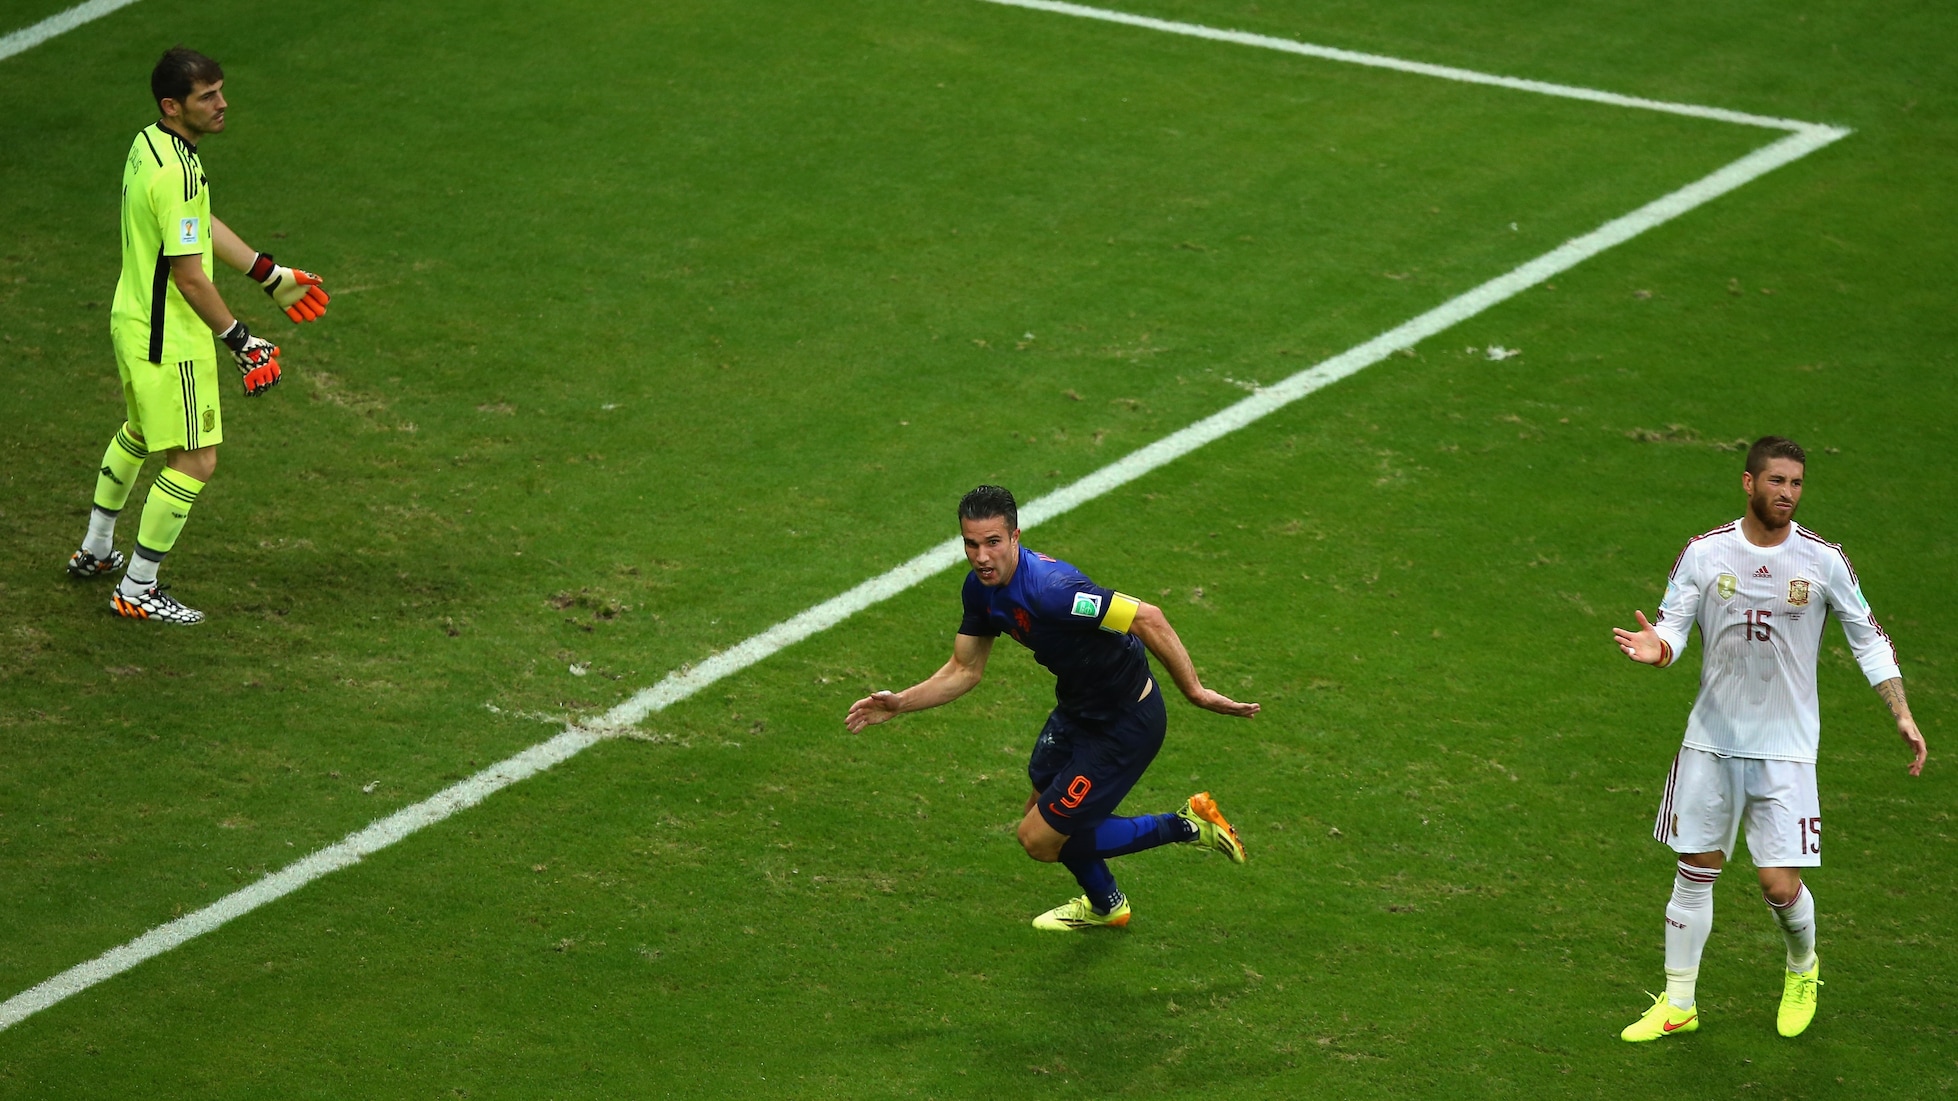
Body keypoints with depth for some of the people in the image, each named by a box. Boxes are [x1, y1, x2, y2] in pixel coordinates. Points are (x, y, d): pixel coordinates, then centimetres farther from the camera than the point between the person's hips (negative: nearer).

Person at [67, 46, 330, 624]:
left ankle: (94, 552, 47)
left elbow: (202, 225, 17)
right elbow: (188, 276, -26)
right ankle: (137, 591, 7)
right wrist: (241, 342, -18)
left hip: (132, 319, 11)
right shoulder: (177, 174, -28)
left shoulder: (147, 144, 4)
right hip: (169, 340, -11)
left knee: (137, 434, 30)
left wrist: (271, 275, 22)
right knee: (194, 462, -2)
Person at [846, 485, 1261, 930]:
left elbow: (1147, 618, -36)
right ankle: (1104, 906, 55)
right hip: (1076, 707, 9)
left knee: (1040, 839, -1)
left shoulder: (1048, 588, -34)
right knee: (1041, 813, 26)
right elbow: (964, 671, 7)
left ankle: (1185, 827, 11)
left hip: (1125, 724, -9)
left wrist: (1194, 690, -33)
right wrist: (900, 703, -5)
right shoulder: (981, 588, -5)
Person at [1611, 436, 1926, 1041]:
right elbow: (1673, 624, -1)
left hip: (1785, 747, -1)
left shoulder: (1822, 559, -5)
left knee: (1779, 885, -6)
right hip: (1711, 740, 1)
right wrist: (1657, 646, -26)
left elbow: (1869, 639, 4)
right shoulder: (1704, 553, -4)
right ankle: (1678, 1003, 20)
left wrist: (1902, 715, -1)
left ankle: (1803, 968, 27)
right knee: (1694, 872, 6)